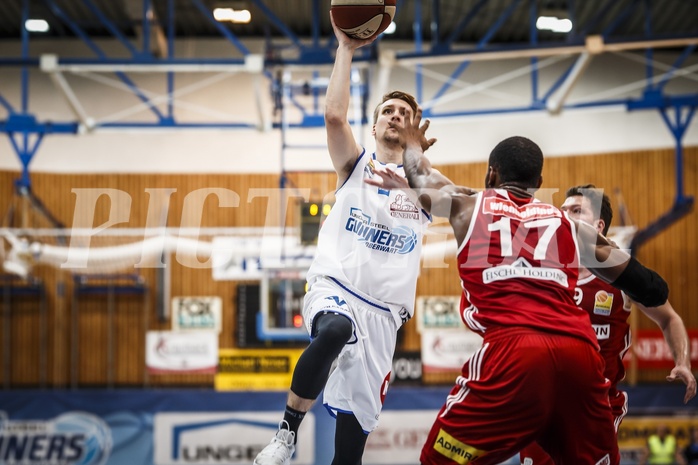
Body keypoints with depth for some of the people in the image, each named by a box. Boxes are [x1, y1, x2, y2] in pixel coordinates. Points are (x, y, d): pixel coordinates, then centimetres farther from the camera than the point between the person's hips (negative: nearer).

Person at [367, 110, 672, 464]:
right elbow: (651, 290, 26)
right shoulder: (570, 225, 25)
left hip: (511, 348, -3)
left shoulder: (469, 205, 20)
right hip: (580, 352, 3)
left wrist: (412, 145, 61)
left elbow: (421, 180, 42)